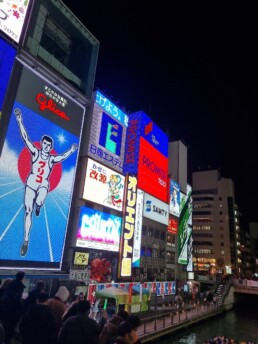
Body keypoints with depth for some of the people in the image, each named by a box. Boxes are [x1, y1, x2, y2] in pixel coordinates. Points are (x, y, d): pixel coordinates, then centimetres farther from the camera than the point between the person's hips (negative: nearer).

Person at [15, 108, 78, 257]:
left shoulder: (52, 158, 4)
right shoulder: (35, 152, 1)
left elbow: (63, 156, -10)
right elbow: (25, 137, -8)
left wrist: (71, 151, -25)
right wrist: (20, 121, -16)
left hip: (43, 185, 0)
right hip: (31, 183, 0)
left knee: (39, 202, -32)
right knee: (28, 211, -3)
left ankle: (37, 206, 10)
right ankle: (26, 240, 7)